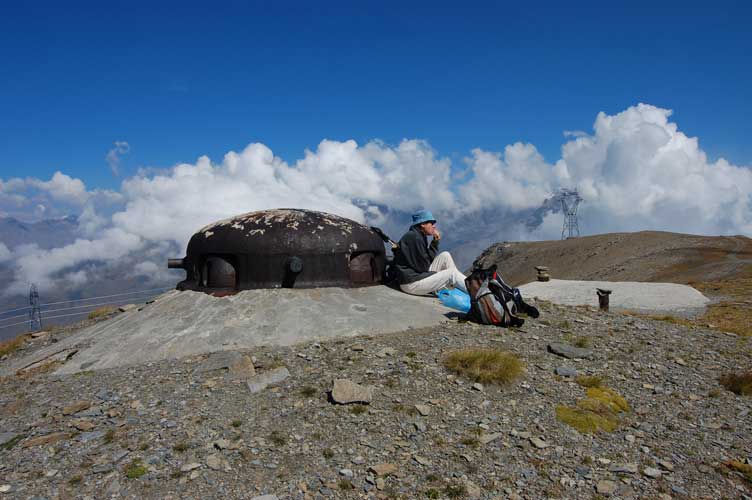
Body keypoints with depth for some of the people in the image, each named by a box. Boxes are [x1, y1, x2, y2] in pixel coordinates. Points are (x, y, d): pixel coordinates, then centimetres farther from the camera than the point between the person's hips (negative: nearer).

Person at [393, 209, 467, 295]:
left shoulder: (420, 236, 13)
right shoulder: (414, 237, -18)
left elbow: (429, 258, 9)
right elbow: (422, 267, -18)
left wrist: (435, 242, 0)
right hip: (411, 283, -10)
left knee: (445, 255, 8)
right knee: (452, 273, -12)